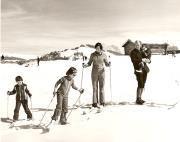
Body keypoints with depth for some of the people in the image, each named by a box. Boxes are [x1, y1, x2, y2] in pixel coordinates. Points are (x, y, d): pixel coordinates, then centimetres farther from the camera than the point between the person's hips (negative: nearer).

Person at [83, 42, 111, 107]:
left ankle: (102, 102, 7)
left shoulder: (104, 55, -1)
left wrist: (109, 64, -18)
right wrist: (85, 65, -12)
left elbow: (106, 64, 3)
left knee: (102, 87, 0)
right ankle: (95, 102, 5)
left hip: (101, 72, 0)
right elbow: (89, 63, 7)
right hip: (94, 73, 1)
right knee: (94, 87, 1)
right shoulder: (92, 55, 0)